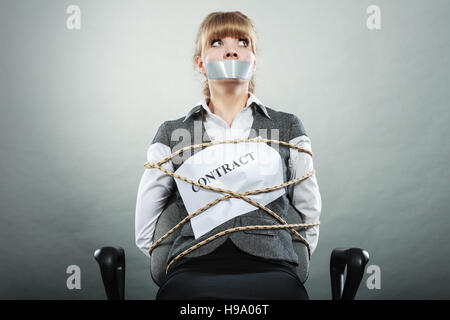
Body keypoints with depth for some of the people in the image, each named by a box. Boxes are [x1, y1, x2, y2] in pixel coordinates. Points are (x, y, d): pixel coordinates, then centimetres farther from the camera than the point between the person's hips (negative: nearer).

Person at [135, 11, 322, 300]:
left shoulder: (288, 128, 15)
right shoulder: (171, 134, 14)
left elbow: (309, 221, 17)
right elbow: (146, 234, 15)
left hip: (269, 268, 1)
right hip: (194, 270, 0)